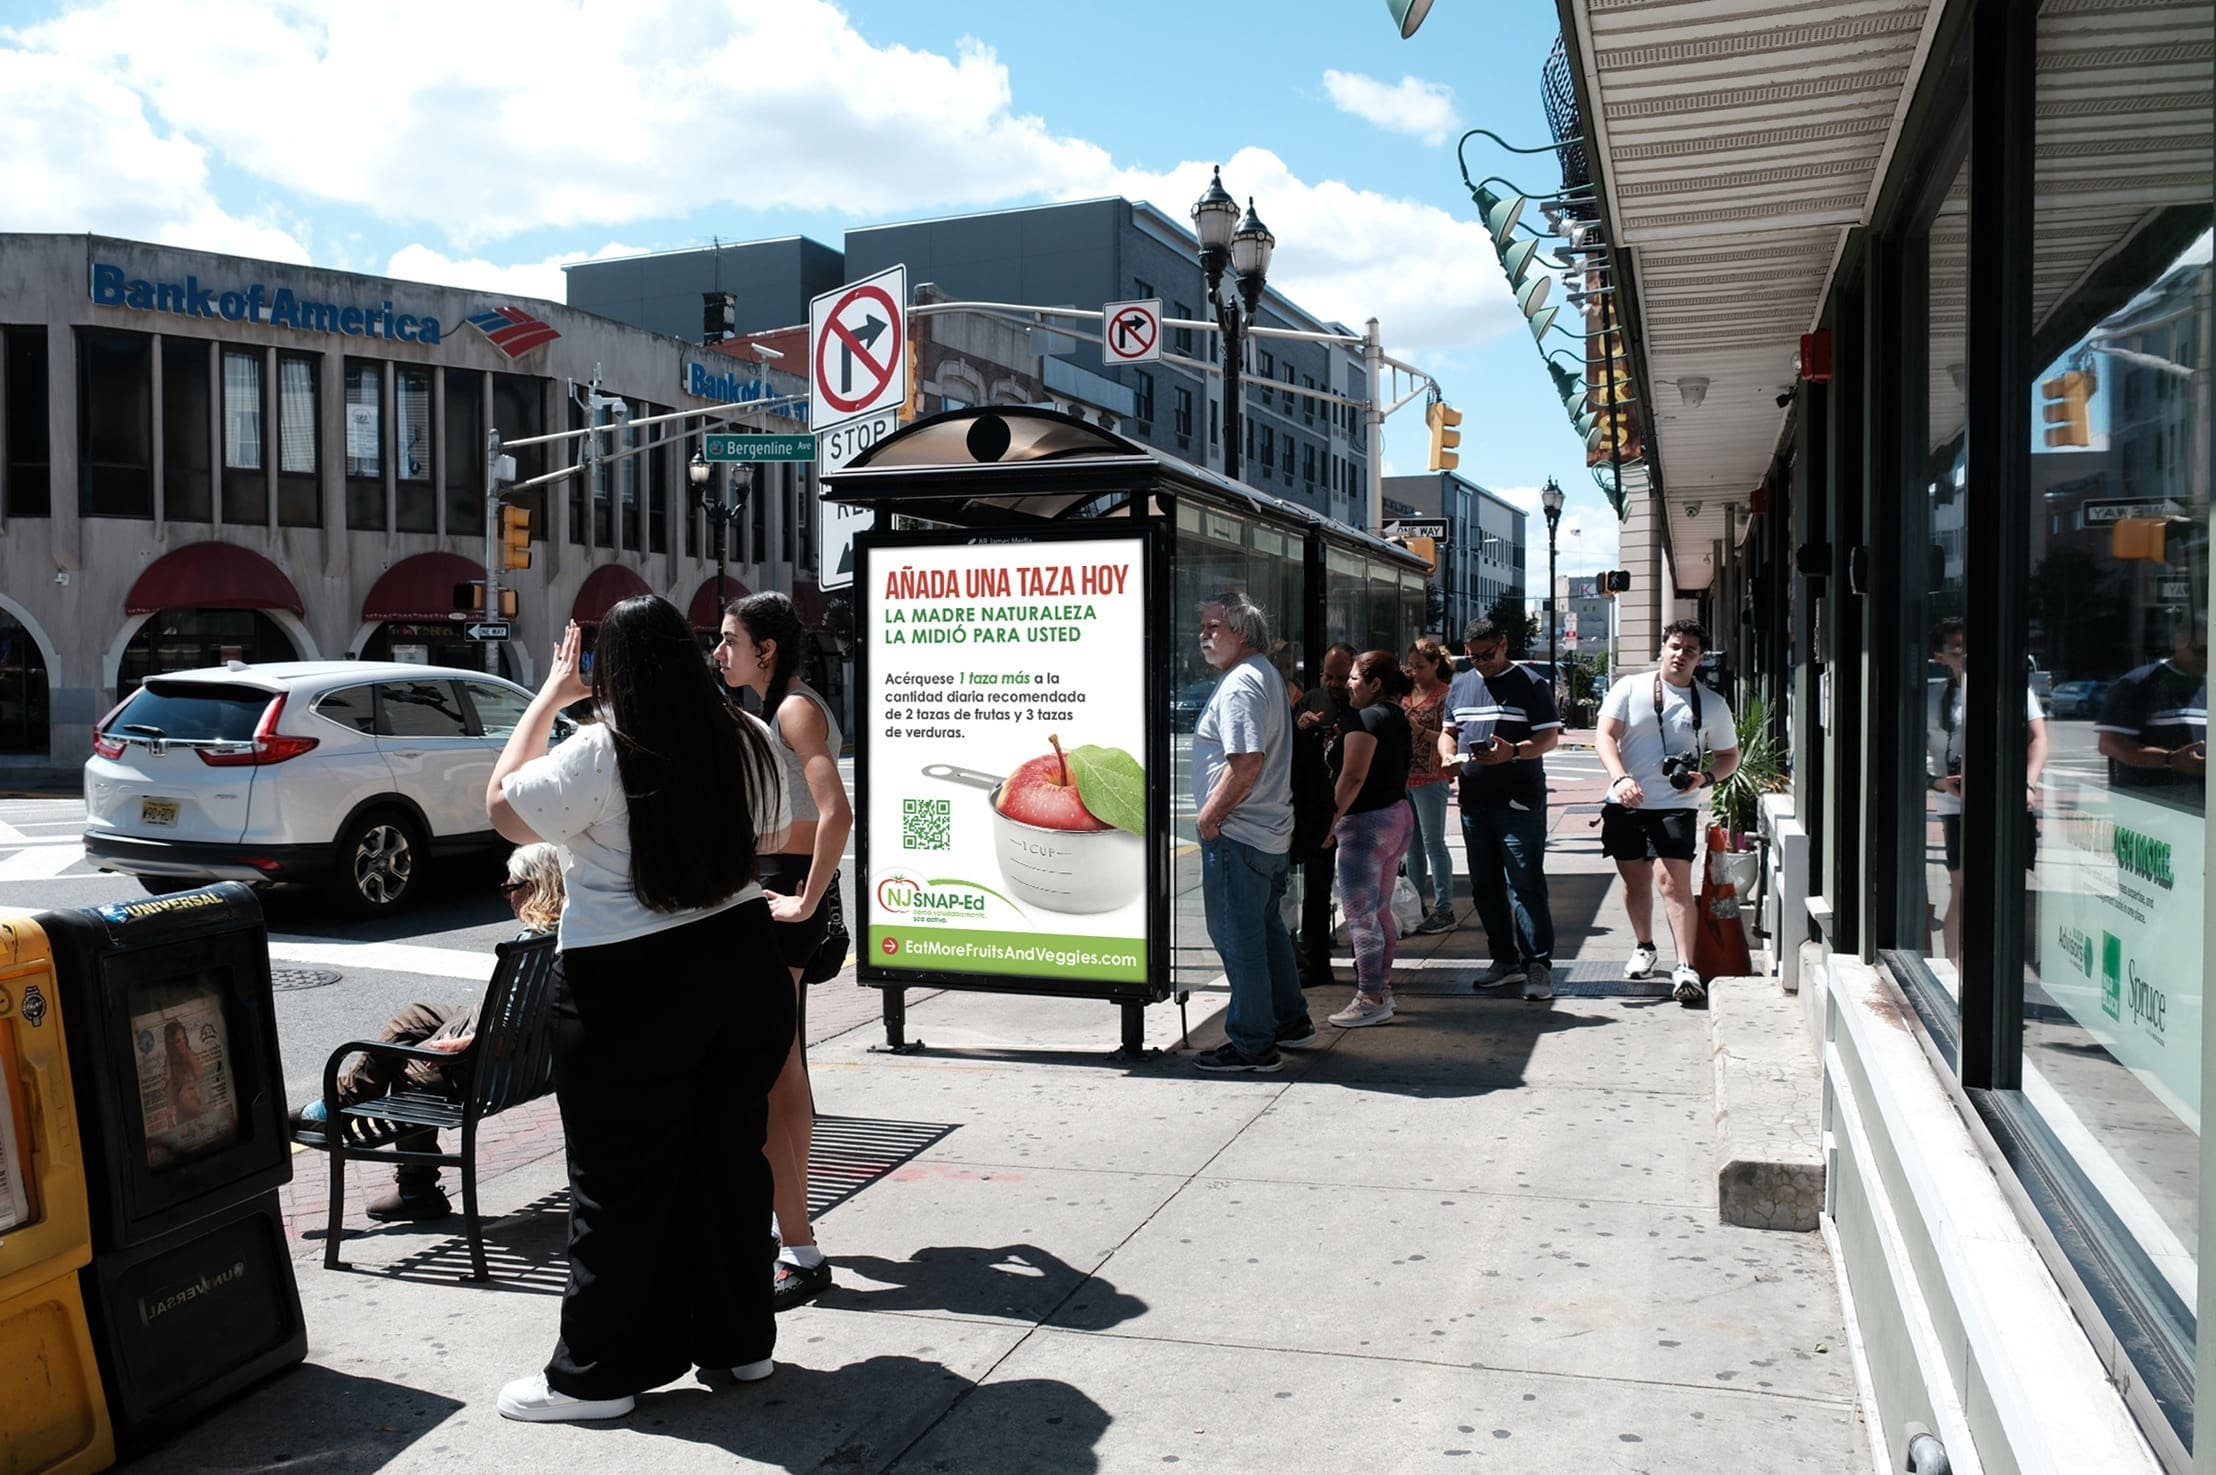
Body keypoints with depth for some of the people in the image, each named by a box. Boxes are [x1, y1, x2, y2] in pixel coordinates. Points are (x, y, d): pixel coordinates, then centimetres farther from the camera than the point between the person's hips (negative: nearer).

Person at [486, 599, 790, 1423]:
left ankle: (596, 1373, 17)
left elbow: (504, 807, -1)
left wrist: (548, 697, 2)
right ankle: (739, 1339, 28)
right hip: (742, 965, 5)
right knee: (731, 1159, 16)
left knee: (622, 1185, 5)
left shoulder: (600, 756, -16)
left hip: (629, 990, -5)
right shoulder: (748, 741, -1)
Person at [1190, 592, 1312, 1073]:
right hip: (1271, 832, 11)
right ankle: (1291, 1022, 31)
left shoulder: (1240, 684, -17)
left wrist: (1209, 815, -17)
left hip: (1235, 835, -11)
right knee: (1268, 930, 20)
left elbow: (1247, 764, -27)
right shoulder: (1266, 675, 16)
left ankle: (1252, 1044, 4)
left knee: (1237, 937, -3)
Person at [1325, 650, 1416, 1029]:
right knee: (1380, 910, 17)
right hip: (1398, 813, 10)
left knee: (1360, 914, -4)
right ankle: (1382, 989, 24)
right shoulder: (1397, 716, 13)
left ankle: (1370, 1000, 0)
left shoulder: (1366, 718, -15)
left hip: (1367, 821, -10)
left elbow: (1353, 776, -22)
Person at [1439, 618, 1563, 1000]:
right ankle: (1506, 960, 21)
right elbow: (1448, 731, 22)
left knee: (1525, 885, -9)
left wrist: (1513, 752, -24)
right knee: (1485, 886, 10)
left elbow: (1550, 737, -7)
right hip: (1474, 800, 6)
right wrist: (1448, 756, -1)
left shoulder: (1530, 684, -2)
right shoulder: (1460, 685, 15)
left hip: (1520, 800, -6)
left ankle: (1539, 965, -5)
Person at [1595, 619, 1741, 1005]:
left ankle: (1685, 967, -13)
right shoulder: (1630, 688, 2)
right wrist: (1621, 778, -22)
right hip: (1626, 803, 1)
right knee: (1636, 881, 13)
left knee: (1674, 882, -14)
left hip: (1676, 806, -1)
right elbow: (1605, 735, -6)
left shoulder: (1712, 704, 6)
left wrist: (1706, 778, -6)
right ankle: (1644, 947, 35)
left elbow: (1729, 755, 16)